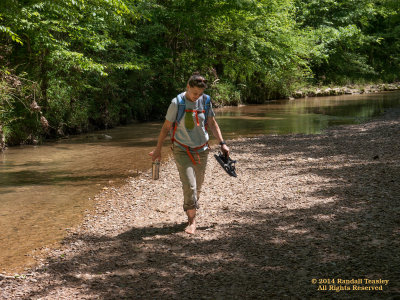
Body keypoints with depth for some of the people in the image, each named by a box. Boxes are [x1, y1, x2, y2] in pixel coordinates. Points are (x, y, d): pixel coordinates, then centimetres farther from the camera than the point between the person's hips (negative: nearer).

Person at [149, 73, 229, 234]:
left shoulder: (205, 101, -2)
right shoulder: (177, 103, -13)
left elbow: (212, 123, 8)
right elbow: (166, 126, -4)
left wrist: (222, 143, 1)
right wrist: (158, 149, 0)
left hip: (201, 150, 4)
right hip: (182, 150, -4)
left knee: (197, 187, 10)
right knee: (189, 186, -13)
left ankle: (191, 214, 29)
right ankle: (192, 221, -1)